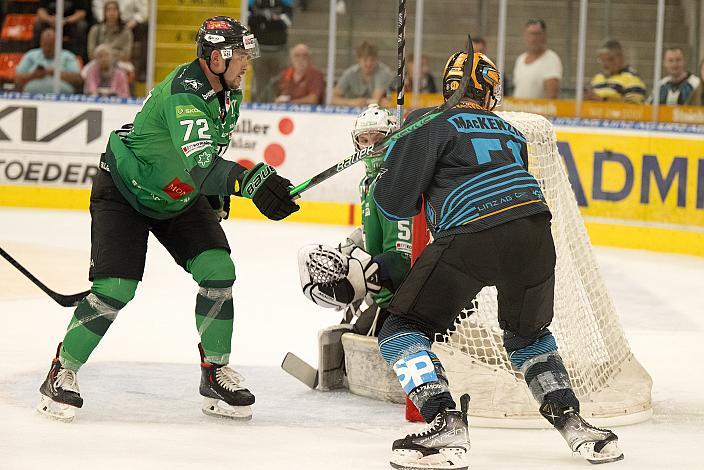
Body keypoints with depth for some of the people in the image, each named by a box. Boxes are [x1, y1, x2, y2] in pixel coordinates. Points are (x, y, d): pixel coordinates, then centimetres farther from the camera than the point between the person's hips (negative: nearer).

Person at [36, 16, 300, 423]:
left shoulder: (228, 92, -5)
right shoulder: (182, 94, -33)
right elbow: (199, 165, -49)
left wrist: (216, 195, 17)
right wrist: (249, 179, -62)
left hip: (178, 196, 8)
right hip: (124, 191, -8)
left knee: (218, 270, -9)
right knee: (116, 289, -17)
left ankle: (215, 370, 5)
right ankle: (63, 371, 1)